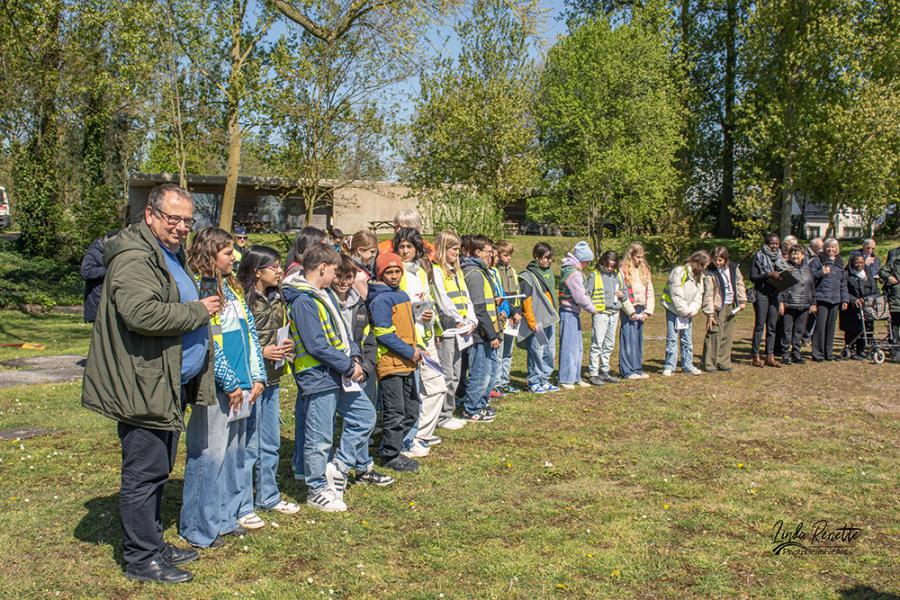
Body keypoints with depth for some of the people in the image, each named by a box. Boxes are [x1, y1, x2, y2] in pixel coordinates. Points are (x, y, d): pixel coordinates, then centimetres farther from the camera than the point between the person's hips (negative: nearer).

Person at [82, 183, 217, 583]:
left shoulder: (173, 255, 19)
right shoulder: (134, 258, -16)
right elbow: (141, 312, -32)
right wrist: (198, 311, -20)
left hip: (168, 385, 11)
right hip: (144, 386, -11)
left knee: (157, 470, 19)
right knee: (144, 473, -2)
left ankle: (152, 543, 32)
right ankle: (141, 559, 9)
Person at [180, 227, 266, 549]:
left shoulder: (233, 287, 14)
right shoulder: (199, 290, -12)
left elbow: (250, 332, 14)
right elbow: (207, 343, -17)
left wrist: (258, 376, 7)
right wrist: (231, 384, -15)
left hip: (241, 389, 8)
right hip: (215, 390, -8)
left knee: (235, 452, 15)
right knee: (209, 454, -2)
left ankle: (228, 515, 28)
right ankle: (200, 527, 10)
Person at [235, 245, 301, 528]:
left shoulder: (276, 298, 10)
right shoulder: (243, 300, -16)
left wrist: (287, 347, 4)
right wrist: (262, 352, -20)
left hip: (272, 380, 8)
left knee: (271, 443, 18)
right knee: (248, 446, 0)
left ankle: (268, 497, 32)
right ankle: (242, 508, 11)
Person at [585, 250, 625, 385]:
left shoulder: (617, 275, 13)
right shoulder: (594, 275, -4)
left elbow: (624, 291, 23)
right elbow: (586, 293, -6)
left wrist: (622, 294, 1)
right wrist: (592, 307, -20)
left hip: (614, 313, 6)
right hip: (600, 313, -6)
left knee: (609, 344, 13)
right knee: (597, 344, -8)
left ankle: (605, 371, 23)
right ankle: (593, 373, -3)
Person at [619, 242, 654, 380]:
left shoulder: (644, 270, 14)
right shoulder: (623, 270, -8)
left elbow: (649, 292, 12)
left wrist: (648, 311, 1)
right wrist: (632, 312, -14)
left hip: (641, 310, 7)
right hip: (628, 311, -6)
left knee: (639, 340, 11)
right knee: (629, 340, -5)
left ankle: (637, 368, 18)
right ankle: (627, 370, -1)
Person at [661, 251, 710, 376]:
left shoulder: (700, 276, 5)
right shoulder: (679, 272, -19)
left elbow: (699, 296, 4)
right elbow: (676, 296, -20)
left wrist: (691, 311, -10)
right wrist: (685, 311, -16)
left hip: (688, 312, 6)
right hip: (674, 310, -6)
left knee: (688, 340, 9)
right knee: (672, 338, -5)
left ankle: (687, 366, 17)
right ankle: (669, 366, 1)